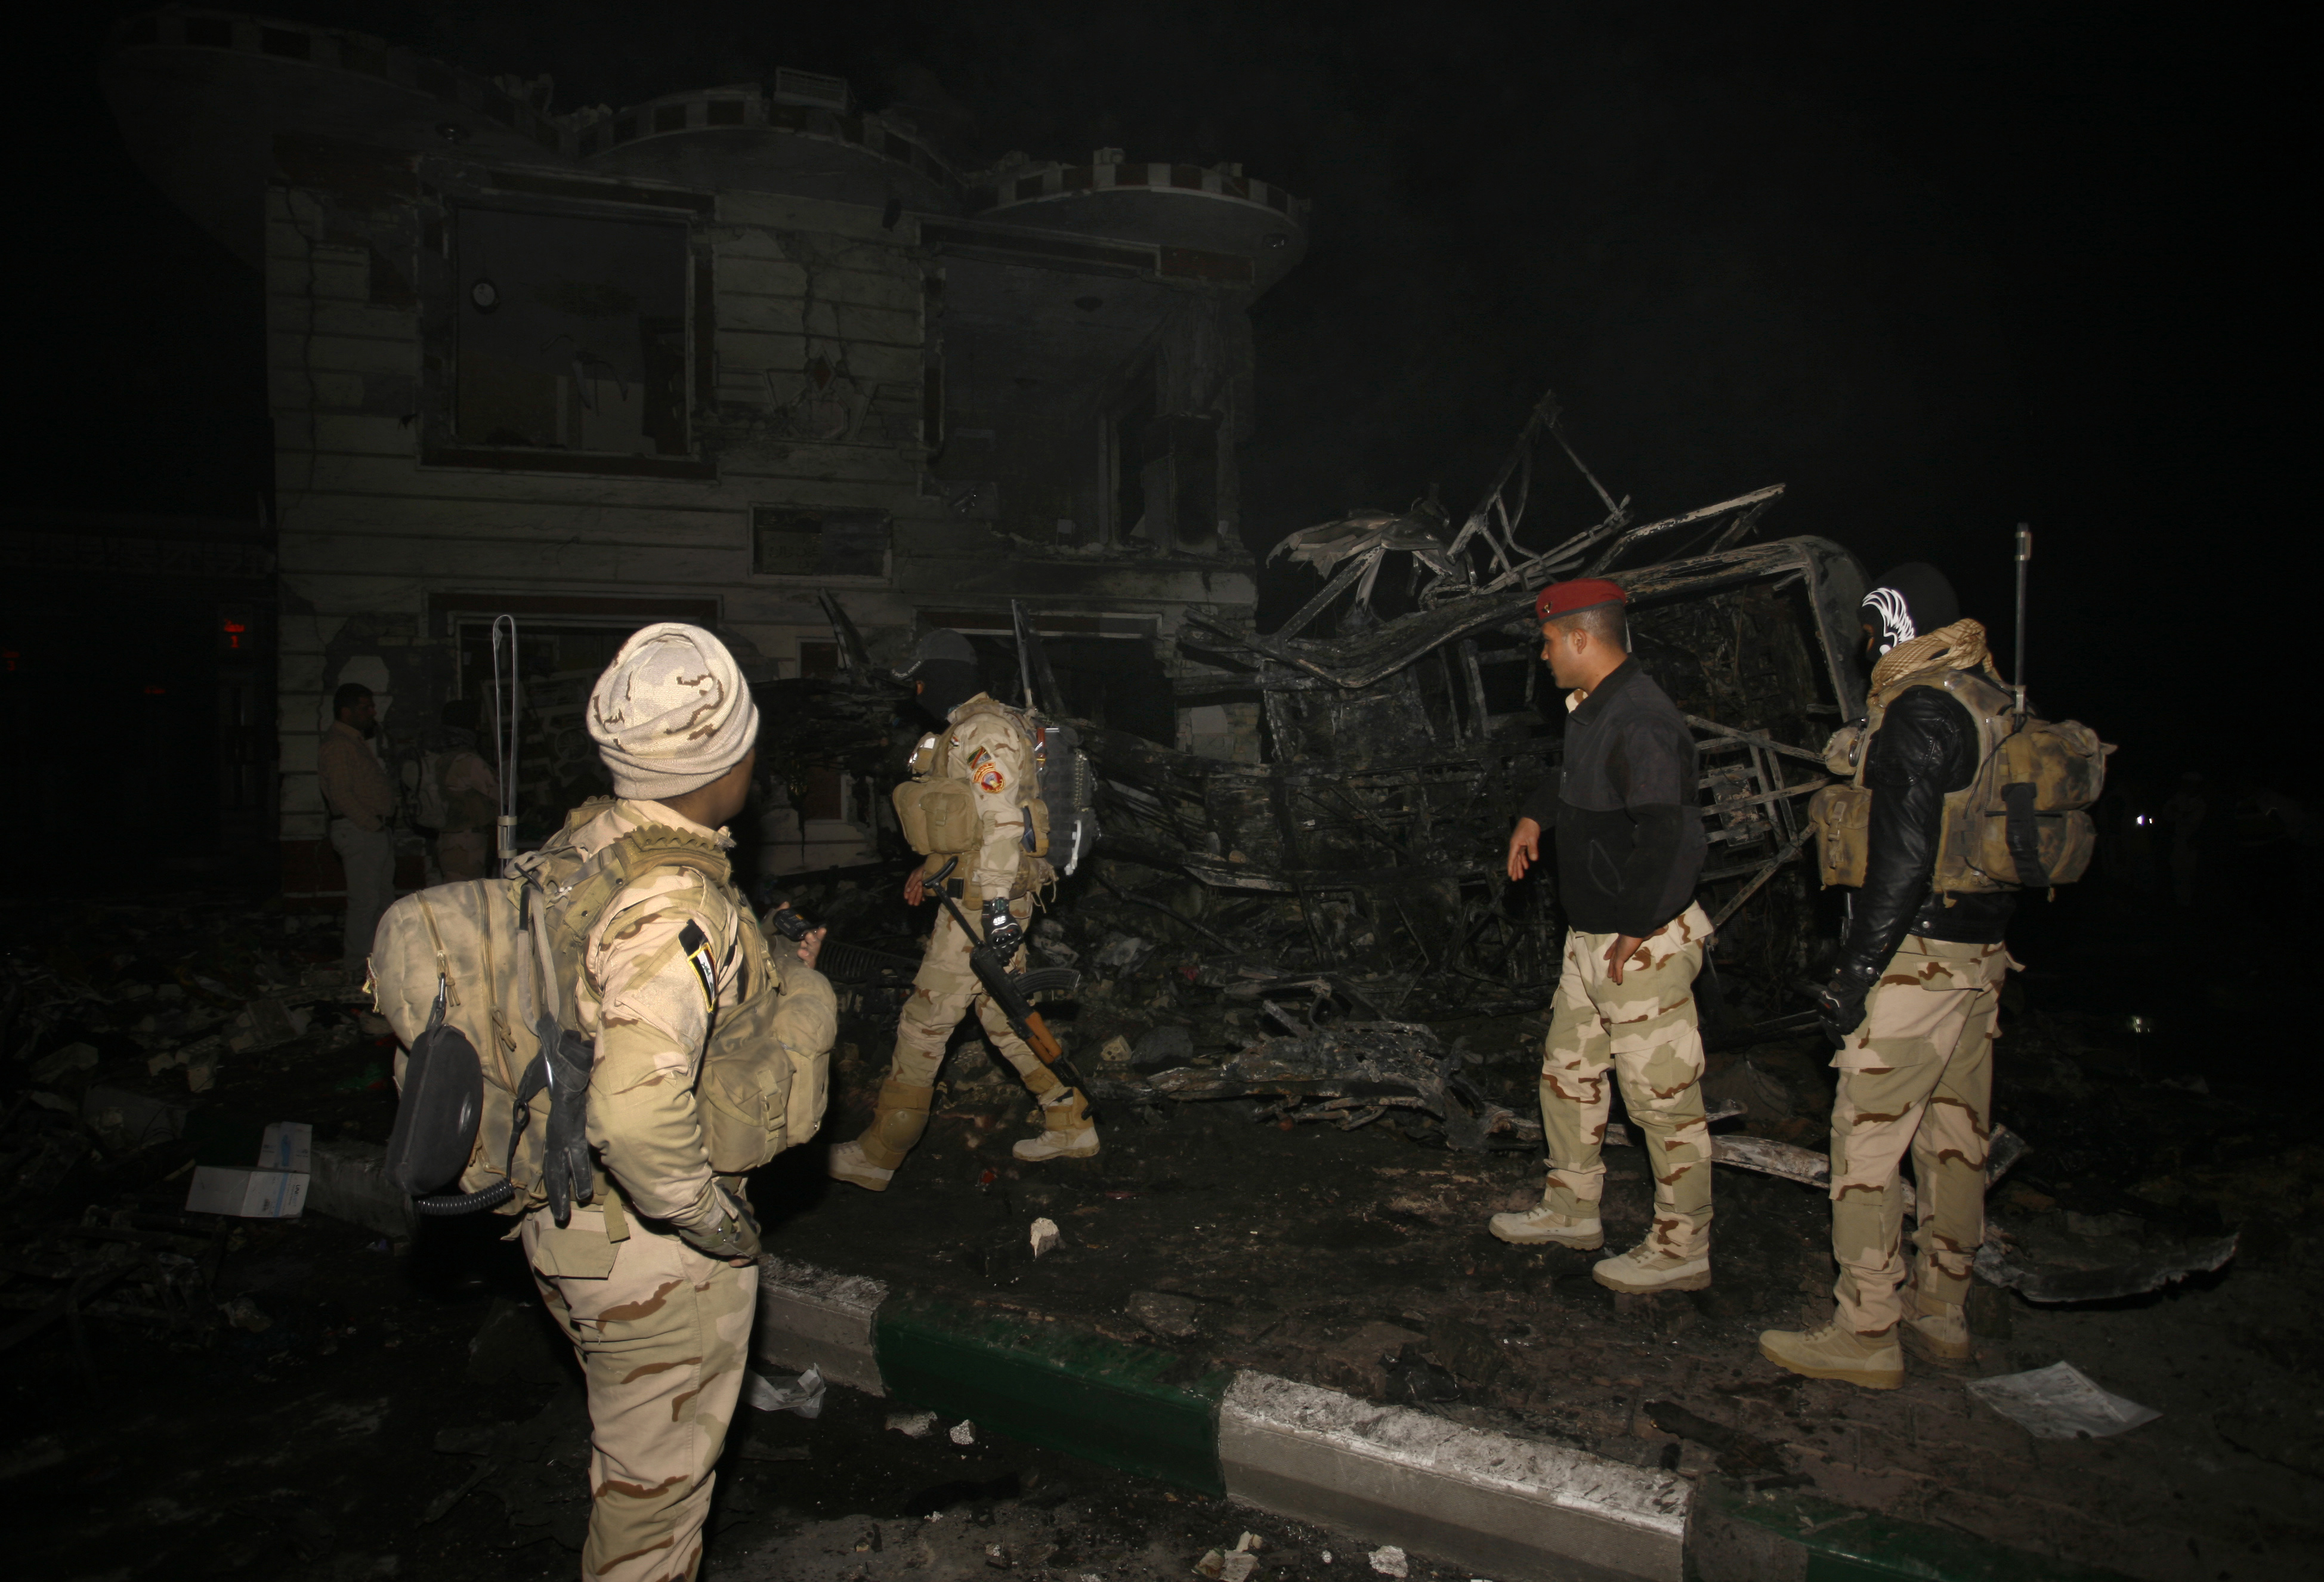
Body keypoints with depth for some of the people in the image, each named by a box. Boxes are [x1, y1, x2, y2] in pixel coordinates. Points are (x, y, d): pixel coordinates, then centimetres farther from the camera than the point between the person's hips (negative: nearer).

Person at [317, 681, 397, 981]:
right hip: (358, 831, -10)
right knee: (365, 900, -8)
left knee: (384, 897, 13)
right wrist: (373, 823, -19)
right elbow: (341, 794, -20)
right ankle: (358, 969, -2)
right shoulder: (336, 745, -12)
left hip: (378, 830, 10)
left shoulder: (358, 742, 20)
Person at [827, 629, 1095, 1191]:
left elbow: (1000, 822, -23)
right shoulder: (969, 729, 18)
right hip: (984, 897, 10)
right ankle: (1071, 1123, 23)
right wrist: (931, 867, 28)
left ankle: (877, 1156, 8)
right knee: (1002, 1016, 15)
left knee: (923, 1023, -2)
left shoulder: (985, 731, -16)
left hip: (983, 903, -10)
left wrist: (997, 904, -26)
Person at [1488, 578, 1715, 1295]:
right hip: (1592, 939, 11)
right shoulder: (1591, 710, 10)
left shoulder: (1643, 723, -23)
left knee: (1662, 1096, 1)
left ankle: (1681, 1249, 16)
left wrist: (1636, 933, -22)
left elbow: (1674, 838, -27)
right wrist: (1536, 815, 19)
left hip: (1643, 946, -11)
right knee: (1568, 1071, 20)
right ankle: (1571, 1209, 36)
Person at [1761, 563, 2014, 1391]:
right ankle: (1942, 1314, 27)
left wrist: (1854, 976, -18)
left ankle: (1867, 1334, 4)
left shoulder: (1917, 712, -16)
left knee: (1865, 1144, -3)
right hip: (1985, 952, 10)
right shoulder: (2000, 707, 12)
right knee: (1956, 1138, 16)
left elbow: (1903, 859, -22)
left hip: (1918, 959, -10)